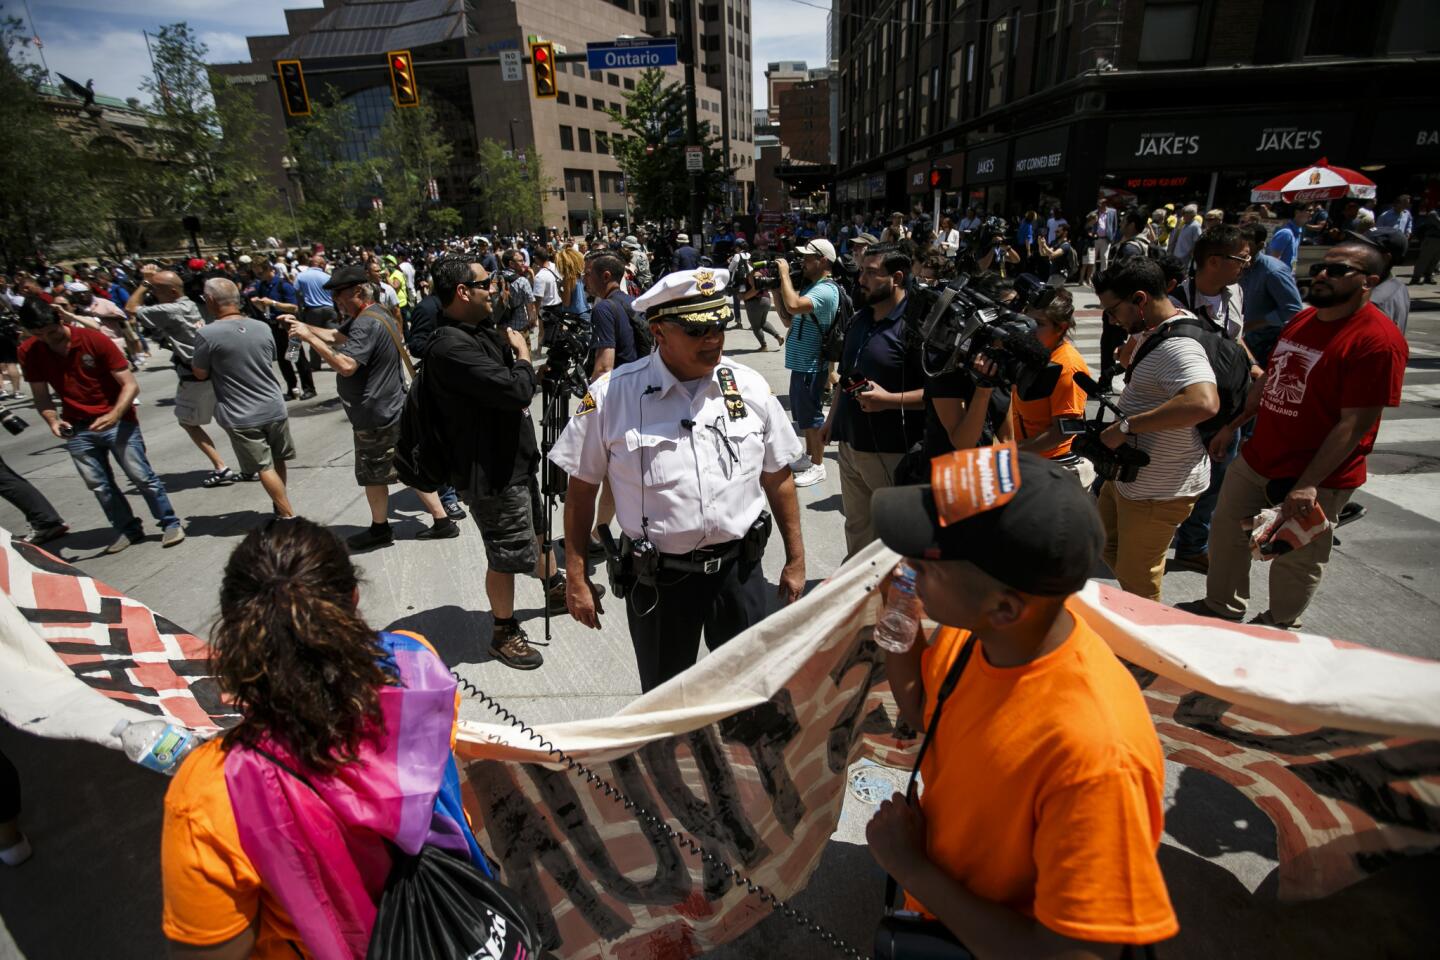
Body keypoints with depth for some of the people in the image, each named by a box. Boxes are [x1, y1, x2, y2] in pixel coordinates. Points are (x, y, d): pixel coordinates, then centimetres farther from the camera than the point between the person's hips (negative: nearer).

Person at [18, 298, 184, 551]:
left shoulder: (95, 340, -14)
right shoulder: (29, 352, -3)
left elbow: (130, 385, -15)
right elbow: (41, 396, 4)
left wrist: (114, 415, -30)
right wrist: (53, 421, -15)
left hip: (116, 421, -4)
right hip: (76, 429, 4)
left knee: (142, 476, -5)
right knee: (98, 485, 6)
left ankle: (170, 524, 6)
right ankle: (128, 529, 18)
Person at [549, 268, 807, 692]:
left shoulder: (749, 386, -2)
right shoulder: (611, 395, -10)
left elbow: (778, 478, 6)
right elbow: (581, 489, -3)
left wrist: (795, 560, 9)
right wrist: (576, 577, -2)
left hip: (739, 570, 2)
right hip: (657, 578, -2)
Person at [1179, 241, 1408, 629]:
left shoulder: (1378, 340, -19)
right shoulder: (1303, 320, 7)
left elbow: (1355, 424, -22)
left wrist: (1308, 485, -25)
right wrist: (1233, 426, 17)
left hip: (1316, 479, -8)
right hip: (1255, 461, 8)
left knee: (1294, 562, 10)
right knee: (1225, 532, 18)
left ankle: (1277, 630, 32)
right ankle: (1222, 608, 37)